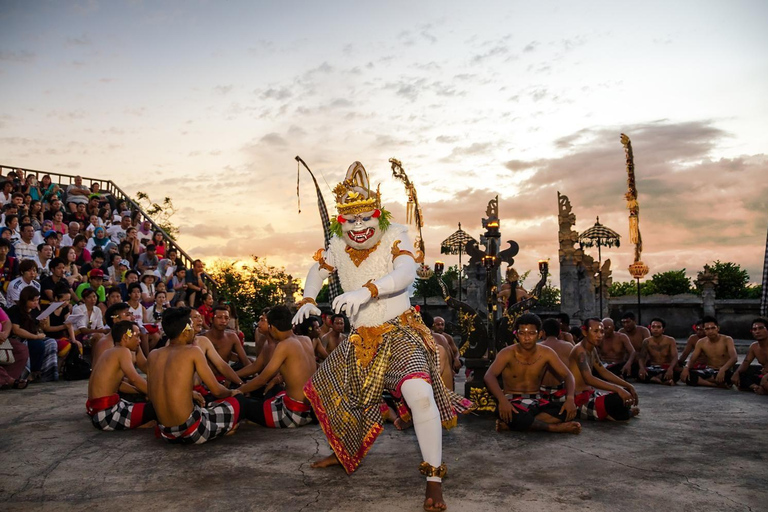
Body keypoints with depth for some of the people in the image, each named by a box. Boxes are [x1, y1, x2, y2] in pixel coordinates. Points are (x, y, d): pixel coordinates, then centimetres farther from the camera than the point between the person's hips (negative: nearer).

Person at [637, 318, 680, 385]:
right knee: (639, 373, -30)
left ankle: (652, 378, -29)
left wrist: (670, 369, -39)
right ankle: (664, 381, -36)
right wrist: (642, 368, -33)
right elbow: (641, 357, -9)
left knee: (677, 372, -36)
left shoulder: (670, 341, -5)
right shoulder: (646, 342, 0)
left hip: (667, 369, -1)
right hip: (653, 369, 1)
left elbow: (674, 357, -17)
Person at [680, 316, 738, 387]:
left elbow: (734, 358, -23)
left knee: (727, 374, -43)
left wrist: (723, 369, -42)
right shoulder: (701, 343, 3)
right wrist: (686, 368, -27)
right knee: (684, 375, -24)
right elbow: (692, 359, -2)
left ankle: (700, 381, -21)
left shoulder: (727, 340, -8)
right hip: (708, 372, 4)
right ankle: (718, 385, -28)